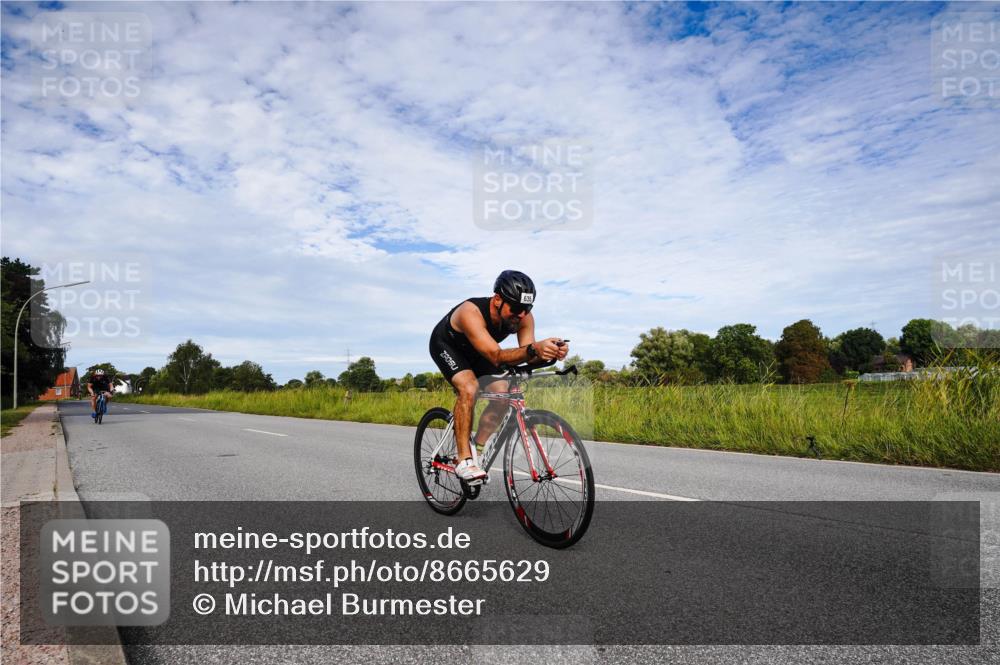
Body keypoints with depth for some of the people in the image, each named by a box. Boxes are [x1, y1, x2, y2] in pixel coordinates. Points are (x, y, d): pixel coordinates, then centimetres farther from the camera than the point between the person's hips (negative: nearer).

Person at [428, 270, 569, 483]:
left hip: (475, 351, 6)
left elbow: (529, 357, -30)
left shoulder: (524, 318, -25)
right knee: (469, 388, -30)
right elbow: (496, 356, -49)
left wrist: (550, 352, -51)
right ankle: (464, 459, -20)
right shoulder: (471, 312, -41)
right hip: (447, 345, -6)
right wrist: (534, 349, -64)